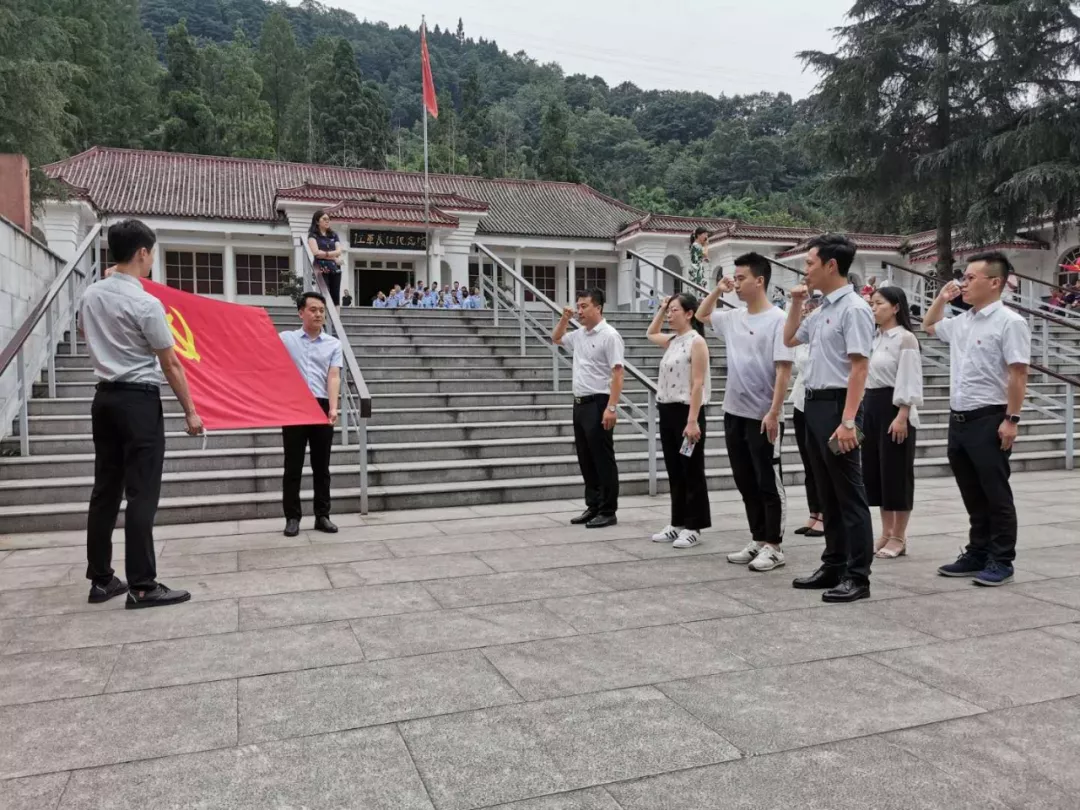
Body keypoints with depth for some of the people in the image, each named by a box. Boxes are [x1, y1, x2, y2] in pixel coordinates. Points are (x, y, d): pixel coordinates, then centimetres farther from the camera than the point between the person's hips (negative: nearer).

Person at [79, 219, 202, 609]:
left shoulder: (90, 296, 7)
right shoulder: (145, 303, -16)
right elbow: (171, 364, -12)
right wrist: (190, 411, -5)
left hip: (104, 397, 8)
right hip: (139, 401, -8)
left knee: (105, 490, 12)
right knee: (141, 494, -4)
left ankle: (100, 579, 19)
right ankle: (141, 586, -1)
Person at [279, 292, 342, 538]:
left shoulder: (333, 344, 8)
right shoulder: (285, 339, 7)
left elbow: (334, 377, -3)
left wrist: (333, 408, -17)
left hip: (321, 407, 1)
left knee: (322, 466, 6)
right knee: (293, 465, 2)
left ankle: (322, 516, 14)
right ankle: (292, 517, 10)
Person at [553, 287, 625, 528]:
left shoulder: (609, 335, -12)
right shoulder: (579, 335, 12)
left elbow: (617, 374, -17)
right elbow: (556, 339, 32)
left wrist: (612, 407, -24)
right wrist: (564, 319, 13)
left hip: (598, 403, -8)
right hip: (580, 403, 8)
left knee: (603, 459, -1)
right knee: (585, 459, 13)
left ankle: (608, 511, 7)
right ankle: (593, 506, 22)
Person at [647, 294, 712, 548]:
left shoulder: (696, 342, -11)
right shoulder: (672, 341, 12)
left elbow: (698, 385, -17)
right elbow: (650, 334, 35)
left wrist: (693, 421, -22)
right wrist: (660, 310, 21)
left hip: (686, 411, -8)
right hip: (667, 411, 8)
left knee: (692, 472, 1)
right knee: (674, 471, 12)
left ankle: (693, 527, 8)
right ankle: (678, 523, 20)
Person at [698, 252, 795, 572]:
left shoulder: (777, 319, -11)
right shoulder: (733, 317, 9)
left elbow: (783, 370, -15)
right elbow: (701, 316, 30)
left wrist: (773, 413, -20)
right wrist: (717, 291, 13)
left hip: (763, 417, -7)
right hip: (734, 413, 7)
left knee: (769, 485, 3)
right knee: (746, 484, 13)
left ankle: (773, 547, 12)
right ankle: (757, 541, 24)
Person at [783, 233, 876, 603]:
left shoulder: (853, 308, -13)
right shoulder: (822, 309, 14)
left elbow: (859, 368, -19)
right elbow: (789, 340, 31)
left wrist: (848, 421, -25)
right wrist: (796, 303, 17)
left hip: (837, 405, -9)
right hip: (814, 404, 9)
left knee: (849, 495, -2)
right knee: (828, 493, 14)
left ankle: (858, 576, 5)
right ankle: (833, 565, 24)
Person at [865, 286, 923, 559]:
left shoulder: (906, 338, -9)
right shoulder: (873, 338, 14)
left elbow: (909, 382, -15)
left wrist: (902, 417, -20)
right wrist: (862, 410, 12)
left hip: (893, 408, -8)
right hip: (871, 406, 8)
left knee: (896, 472, -2)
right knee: (874, 470, 9)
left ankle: (899, 537, 8)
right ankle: (886, 532, 19)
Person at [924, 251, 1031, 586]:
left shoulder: (1009, 322, -11)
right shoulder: (961, 322, 12)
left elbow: (1018, 375, -16)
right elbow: (929, 325, 34)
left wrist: (1011, 419, -19)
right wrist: (941, 298, 18)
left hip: (989, 419, -8)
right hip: (959, 418, 8)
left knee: (995, 495, 2)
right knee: (972, 495, 15)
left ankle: (1001, 560, 13)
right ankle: (977, 554, 24)